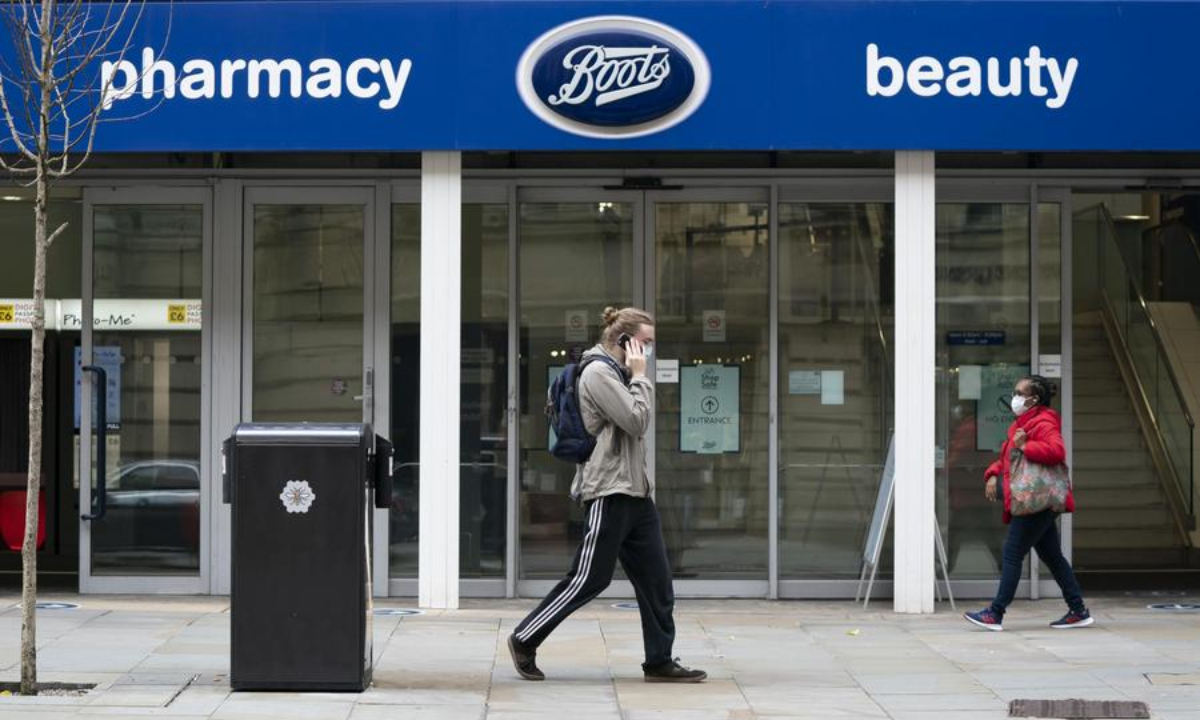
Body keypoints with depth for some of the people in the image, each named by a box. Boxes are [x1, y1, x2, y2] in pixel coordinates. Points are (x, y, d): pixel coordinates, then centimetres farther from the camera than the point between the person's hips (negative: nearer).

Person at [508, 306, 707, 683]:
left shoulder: (618, 374, 19)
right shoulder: (598, 373, -11)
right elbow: (637, 420, -17)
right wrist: (640, 377, -9)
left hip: (635, 491, 10)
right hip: (609, 492, -10)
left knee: (656, 579, 5)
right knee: (589, 578, -5)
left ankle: (660, 661, 9)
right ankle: (524, 640, 8)